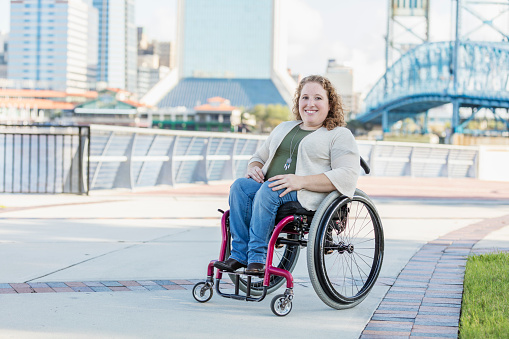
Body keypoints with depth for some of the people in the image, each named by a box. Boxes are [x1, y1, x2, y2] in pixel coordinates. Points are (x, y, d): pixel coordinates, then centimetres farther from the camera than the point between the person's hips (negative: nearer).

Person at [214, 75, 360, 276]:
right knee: (240, 186, -25)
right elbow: (259, 157, 34)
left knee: (269, 191, -34)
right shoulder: (283, 128, 28)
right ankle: (239, 255, -27)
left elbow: (347, 176, -8)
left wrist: (301, 181, -19)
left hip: (309, 195, -6)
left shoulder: (340, 135, 7)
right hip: (271, 186, 6)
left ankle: (257, 257, -31)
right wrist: (254, 169, 5)